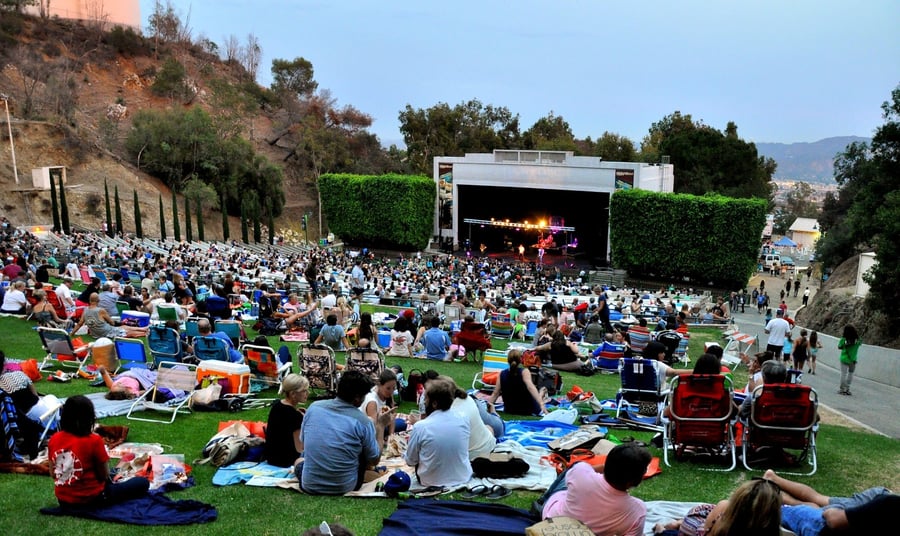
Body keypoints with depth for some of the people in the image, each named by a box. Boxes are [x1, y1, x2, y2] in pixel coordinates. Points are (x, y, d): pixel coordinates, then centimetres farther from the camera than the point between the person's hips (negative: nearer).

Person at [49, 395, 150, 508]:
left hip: (64, 500, 7)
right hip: (91, 499, -7)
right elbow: (105, 475, -13)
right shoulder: (94, 441, -22)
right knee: (142, 483, 3)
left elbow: (53, 474, 6)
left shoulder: (54, 439, -5)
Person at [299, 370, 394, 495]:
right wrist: (381, 426, 6)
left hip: (309, 486, 4)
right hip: (344, 487, -4)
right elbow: (374, 460, -3)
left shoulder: (314, 407, -6)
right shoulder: (362, 421, -16)